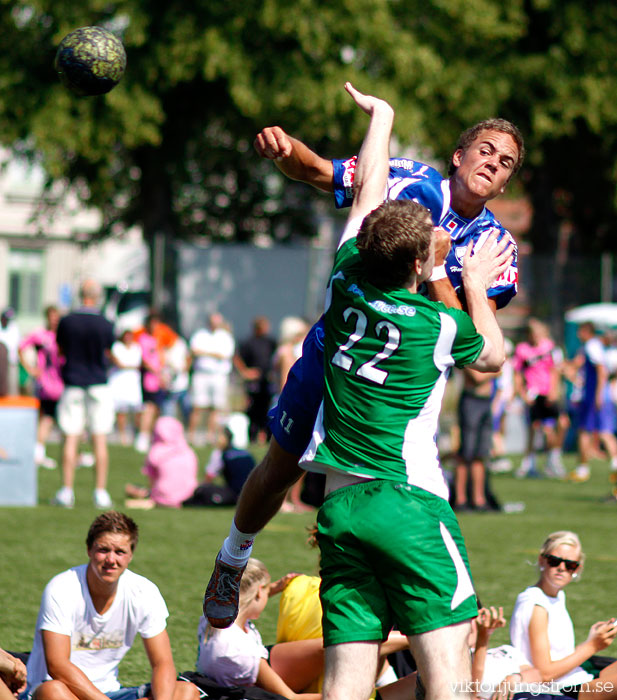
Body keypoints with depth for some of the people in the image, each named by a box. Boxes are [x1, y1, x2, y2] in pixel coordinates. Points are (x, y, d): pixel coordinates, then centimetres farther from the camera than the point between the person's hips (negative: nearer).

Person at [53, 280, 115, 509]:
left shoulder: (66, 322, -5)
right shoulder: (105, 325, -6)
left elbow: (60, 350, 7)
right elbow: (108, 352, 7)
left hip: (73, 384, 1)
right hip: (98, 385, 0)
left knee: (70, 438, 3)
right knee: (100, 440, 2)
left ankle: (66, 491, 1)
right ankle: (100, 492, 1)